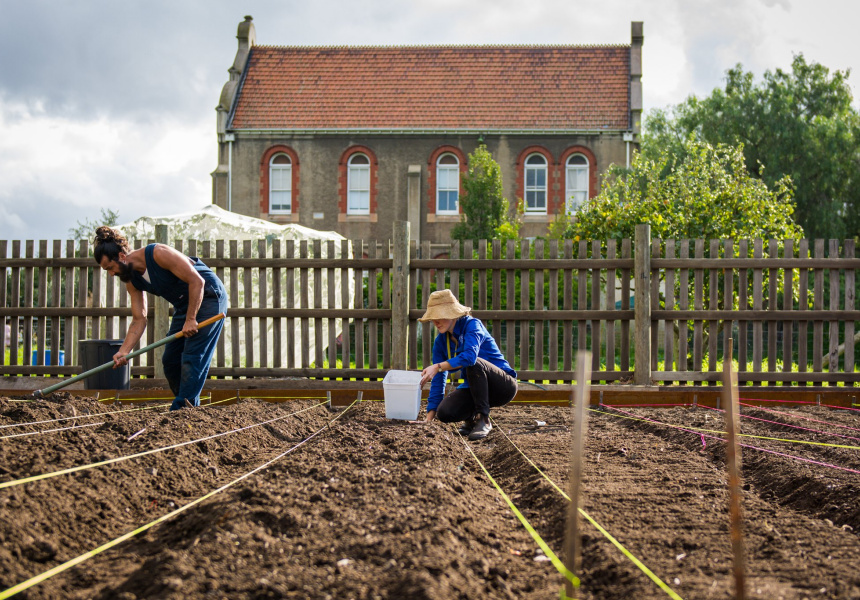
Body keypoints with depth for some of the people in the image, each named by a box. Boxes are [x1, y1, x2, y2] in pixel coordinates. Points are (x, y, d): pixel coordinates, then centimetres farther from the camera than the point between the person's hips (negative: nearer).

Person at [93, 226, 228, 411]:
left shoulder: (159, 254, -26)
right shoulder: (132, 281, -1)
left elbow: (196, 281, -25)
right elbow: (139, 320, -1)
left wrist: (190, 319, -24)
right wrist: (123, 351, -13)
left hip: (208, 297, -9)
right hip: (183, 304, 9)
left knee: (192, 357, -16)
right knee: (170, 360, 6)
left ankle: (183, 408, -18)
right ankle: (191, 406, 13)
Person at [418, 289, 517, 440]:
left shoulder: (472, 325, -17)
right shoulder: (441, 341, 2)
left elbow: (470, 356, -37)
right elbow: (438, 378, 2)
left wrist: (438, 367, -42)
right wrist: (430, 415, -5)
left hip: (504, 385, -6)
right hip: (473, 387, 6)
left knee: (473, 363, -36)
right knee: (444, 412, -22)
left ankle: (483, 420, -23)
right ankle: (472, 418, 11)